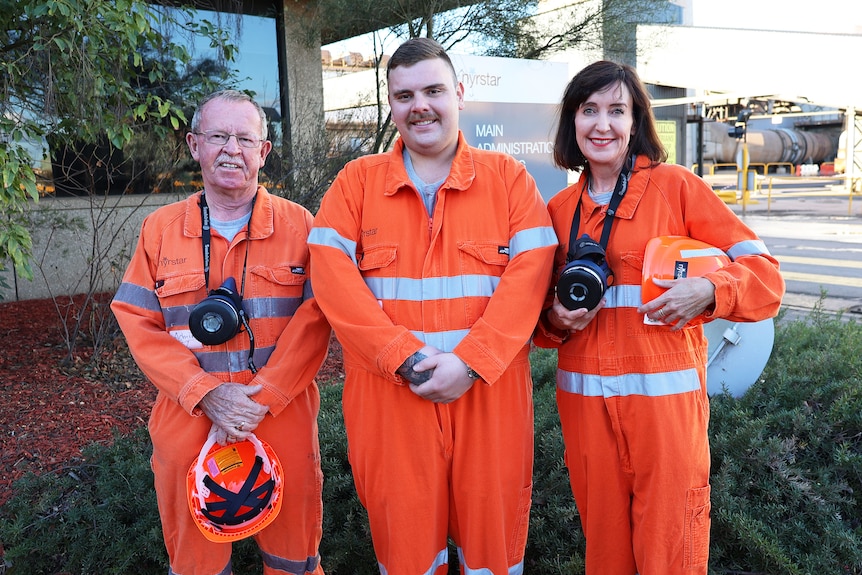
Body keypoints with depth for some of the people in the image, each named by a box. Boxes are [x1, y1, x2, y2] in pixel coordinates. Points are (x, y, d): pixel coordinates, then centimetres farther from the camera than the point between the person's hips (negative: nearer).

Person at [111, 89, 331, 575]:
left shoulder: (298, 224, 0)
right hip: (188, 423, 1)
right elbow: (139, 324, 1)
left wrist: (262, 397, -15)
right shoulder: (160, 229, 6)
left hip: (284, 420, -1)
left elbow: (315, 317, -6)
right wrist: (206, 393, -12)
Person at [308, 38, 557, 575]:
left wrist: (469, 362, -16)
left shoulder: (508, 177, 5)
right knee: (403, 530, 12)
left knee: (492, 524, 12)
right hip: (389, 395, 1)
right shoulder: (356, 181, 6)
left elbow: (530, 272, -6)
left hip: (489, 390, 0)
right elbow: (333, 276, -6)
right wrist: (408, 359, -14)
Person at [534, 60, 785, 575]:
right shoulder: (560, 209, 9)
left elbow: (763, 272, -2)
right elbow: (542, 312, 16)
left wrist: (707, 292, -21)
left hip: (665, 393, -3)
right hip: (586, 399, 3)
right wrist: (557, 319, -6)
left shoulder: (676, 186, -2)